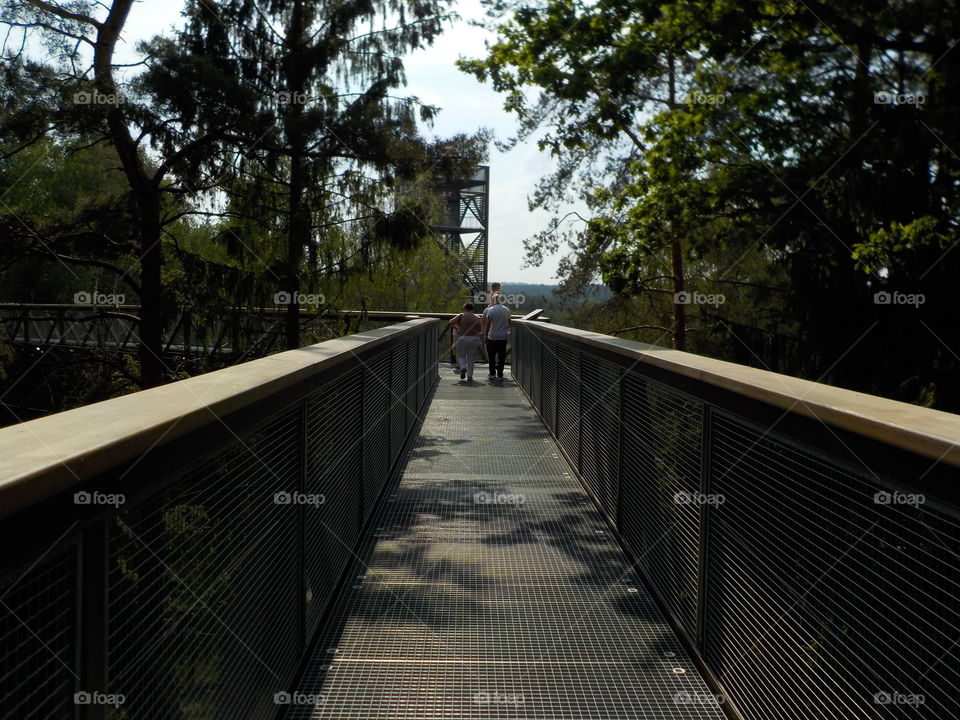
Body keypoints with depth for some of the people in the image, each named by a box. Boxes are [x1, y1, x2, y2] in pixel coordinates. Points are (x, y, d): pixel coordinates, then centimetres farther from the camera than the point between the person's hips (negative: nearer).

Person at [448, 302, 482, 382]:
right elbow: (479, 330, 8)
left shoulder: (461, 316, -1)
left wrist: (456, 327, 13)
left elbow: (450, 323, -4)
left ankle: (463, 367, -11)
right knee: (471, 358, 11)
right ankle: (469, 376, 8)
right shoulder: (477, 318, 4)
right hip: (474, 338, 1)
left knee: (461, 355, 16)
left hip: (463, 338, -1)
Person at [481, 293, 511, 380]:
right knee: (501, 357, 6)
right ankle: (500, 375, 6)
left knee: (491, 356, 10)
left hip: (492, 337, -3)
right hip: (503, 337, 3)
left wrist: (486, 334, 1)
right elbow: (509, 323, 12)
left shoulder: (490, 310, -9)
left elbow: (487, 324, -9)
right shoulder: (507, 310, 4)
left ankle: (492, 373, 12)